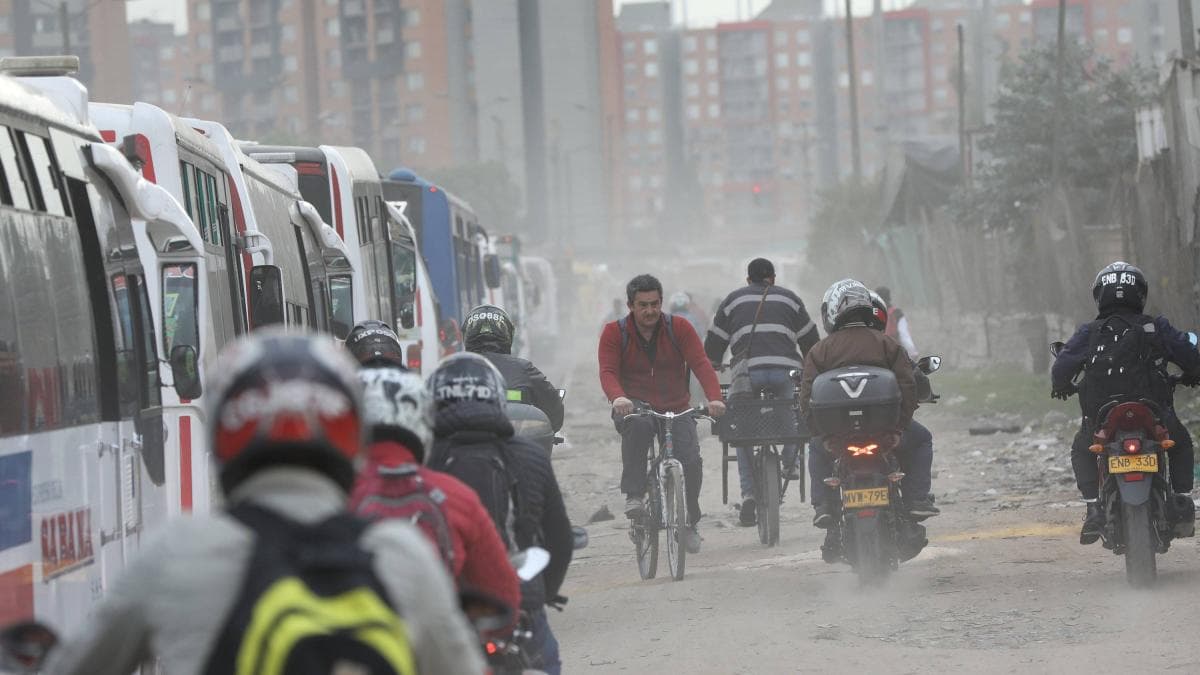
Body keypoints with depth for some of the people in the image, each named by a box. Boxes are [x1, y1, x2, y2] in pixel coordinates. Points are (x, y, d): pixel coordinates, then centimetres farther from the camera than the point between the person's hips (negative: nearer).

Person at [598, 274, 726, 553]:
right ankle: (634, 495, -30)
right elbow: (608, 372, -13)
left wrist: (714, 398, -29)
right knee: (636, 426, -38)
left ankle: (689, 522, 7)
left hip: (676, 410, 1)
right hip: (636, 408, -1)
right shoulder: (614, 332, -2)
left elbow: (701, 363, -11)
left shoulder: (679, 328, -1)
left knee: (691, 461, -19)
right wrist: (618, 398, -36)